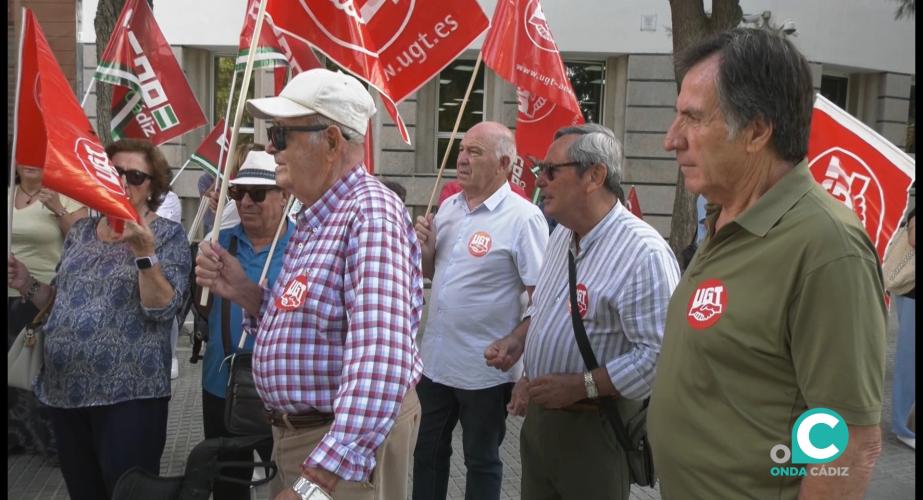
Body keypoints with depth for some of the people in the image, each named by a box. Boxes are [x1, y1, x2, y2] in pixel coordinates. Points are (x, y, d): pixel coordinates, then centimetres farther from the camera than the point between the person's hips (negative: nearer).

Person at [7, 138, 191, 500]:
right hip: (65, 388, 6)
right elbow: (62, 301, 19)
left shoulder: (167, 235, -4)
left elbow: (161, 309, -15)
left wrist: (145, 252, -26)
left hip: (128, 392, -5)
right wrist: (28, 286, 1)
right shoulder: (80, 232, 12)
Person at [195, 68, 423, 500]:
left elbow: (381, 363, -34)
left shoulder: (370, 213, -23)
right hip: (298, 434, 9)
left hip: (347, 444, -9)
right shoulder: (314, 218, 9)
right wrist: (243, 293, -1)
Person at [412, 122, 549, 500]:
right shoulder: (448, 207, 7)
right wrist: (426, 250, -2)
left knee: (482, 461, 12)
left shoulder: (523, 218, -16)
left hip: (486, 369, -6)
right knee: (427, 451, 19)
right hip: (434, 359, 7)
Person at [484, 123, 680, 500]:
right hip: (539, 413, 8)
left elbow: (660, 354, -30)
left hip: (595, 427, -8)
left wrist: (580, 386, -26)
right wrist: (518, 339, 5)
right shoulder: (562, 235, 7)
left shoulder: (643, 253, -24)